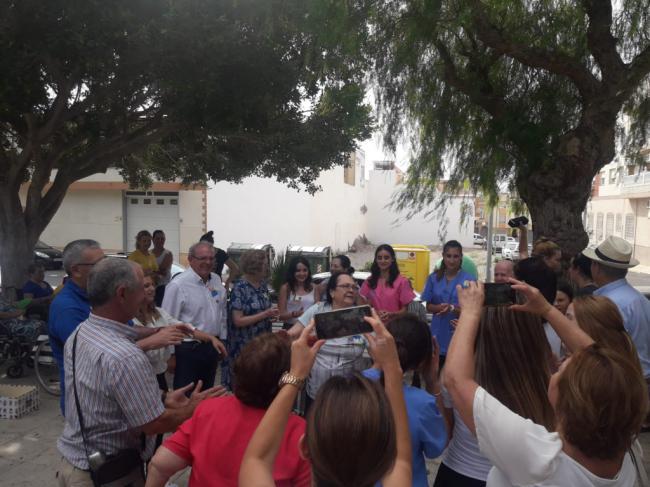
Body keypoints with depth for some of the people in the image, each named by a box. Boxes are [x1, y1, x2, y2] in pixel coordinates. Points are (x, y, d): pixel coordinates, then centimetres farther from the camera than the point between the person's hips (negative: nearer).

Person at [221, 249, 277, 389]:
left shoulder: (263, 284, 6)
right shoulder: (240, 288, -15)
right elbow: (238, 320, -19)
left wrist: (272, 315, -3)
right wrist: (265, 315, -19)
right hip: (244, 345, -6)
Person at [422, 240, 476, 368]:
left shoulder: (469, 280, -6)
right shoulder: (434, 278, 4)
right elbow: (428, 307, 7)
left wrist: (452, 308, -23)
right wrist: (439, 307, -15)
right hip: (438, 333, 3)